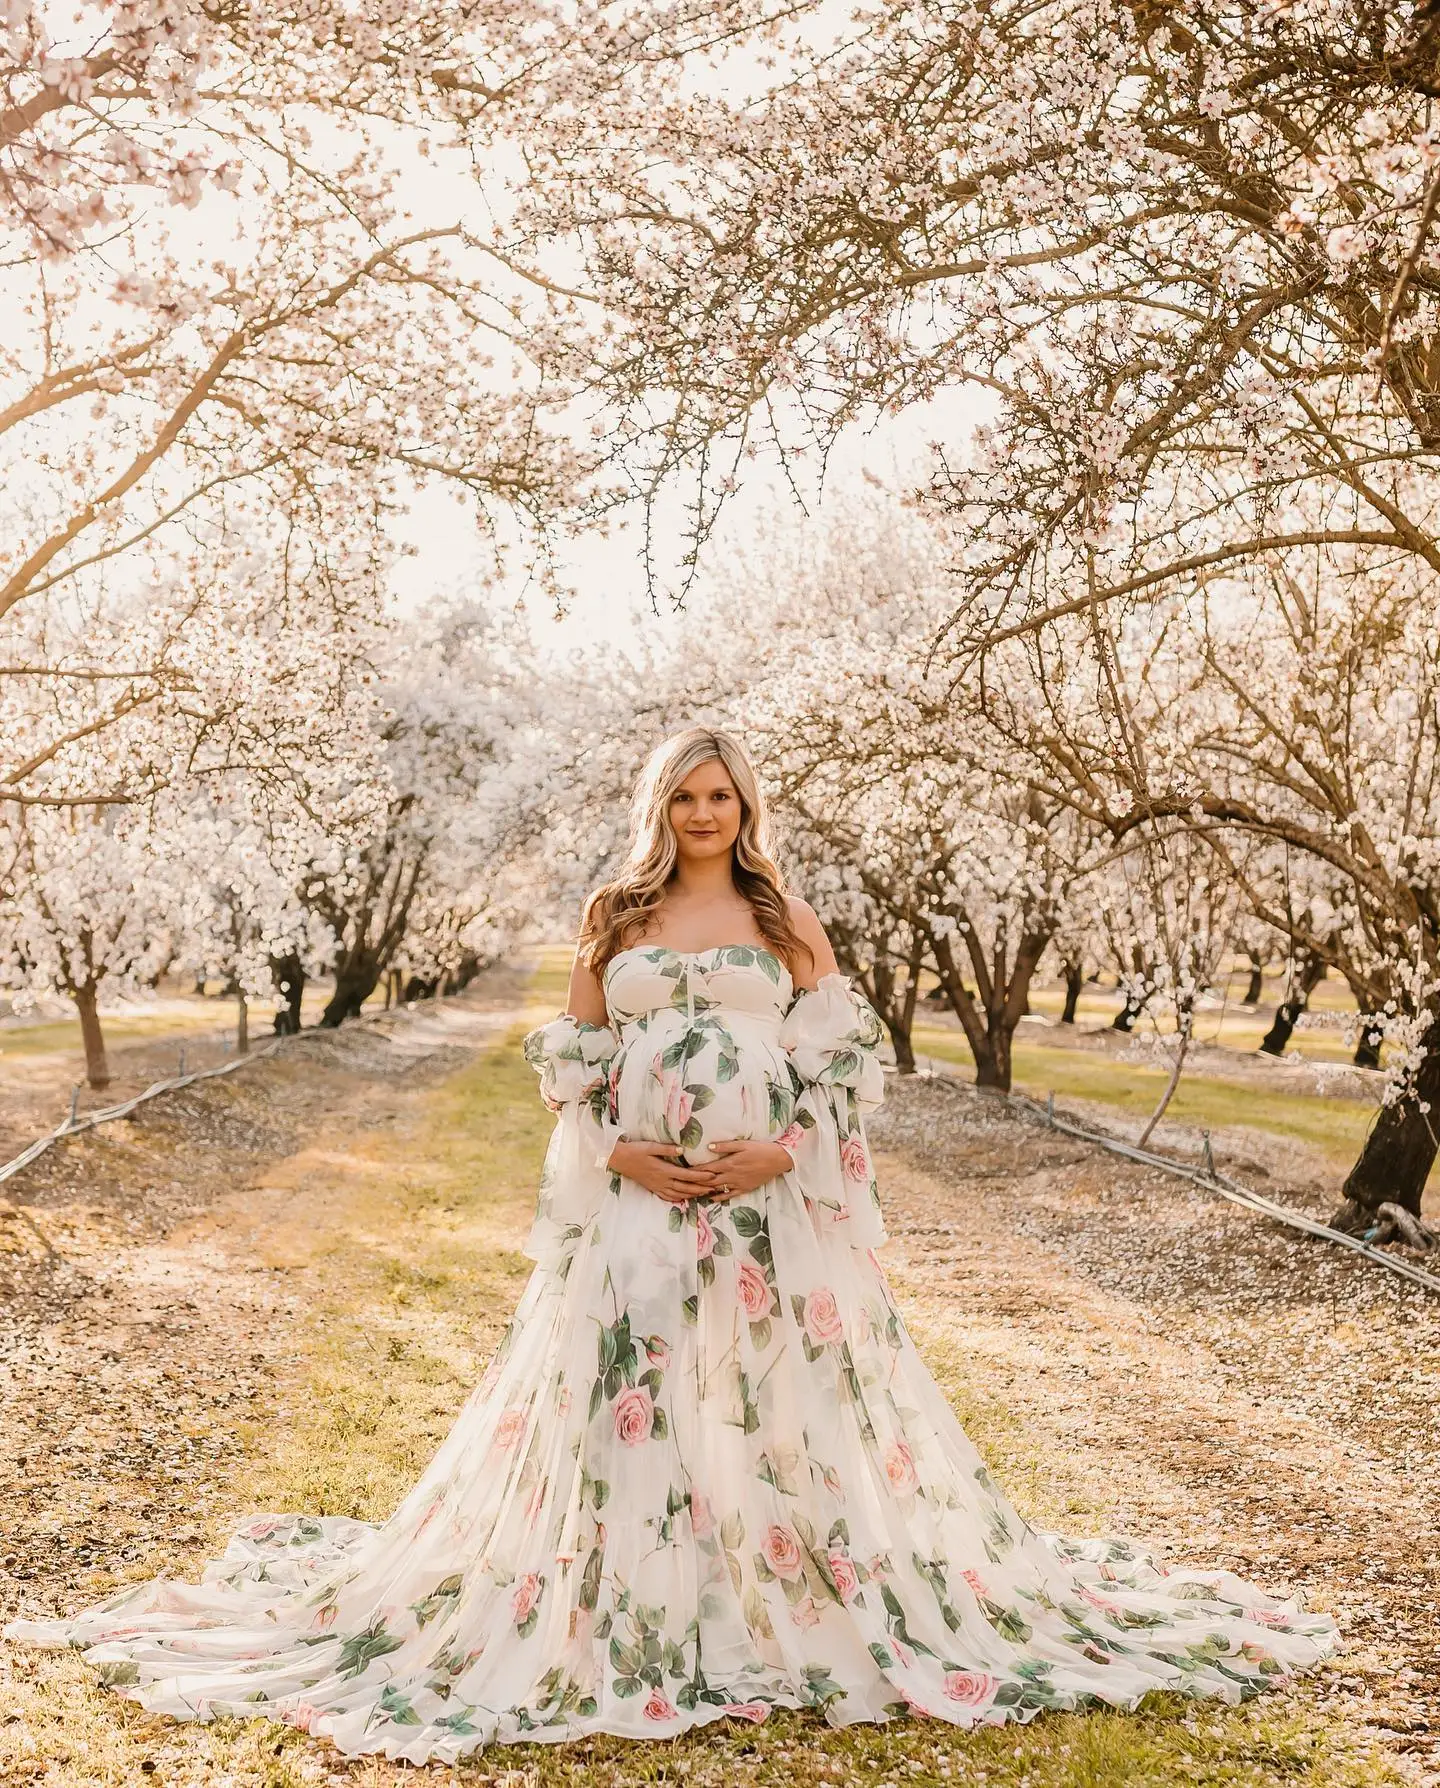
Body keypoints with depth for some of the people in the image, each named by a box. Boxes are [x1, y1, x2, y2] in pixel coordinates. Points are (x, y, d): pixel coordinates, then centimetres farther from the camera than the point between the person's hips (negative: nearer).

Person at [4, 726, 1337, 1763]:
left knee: (783, 1401, 3)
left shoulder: (786, 922, 5)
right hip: (637, 1202, 1)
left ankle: (805, 1599, 20)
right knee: (619, 1397, -1)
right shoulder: (614, 920, 9)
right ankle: (624, 1611, 14)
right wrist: (614, 1153, -8)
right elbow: (571, 1059, 8)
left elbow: (846, 1060, 2)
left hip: (772, 1201, -1)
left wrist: (781, 1154, -12)